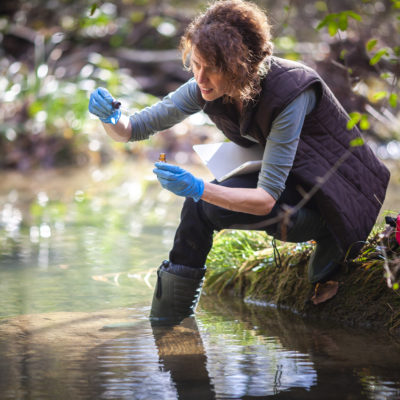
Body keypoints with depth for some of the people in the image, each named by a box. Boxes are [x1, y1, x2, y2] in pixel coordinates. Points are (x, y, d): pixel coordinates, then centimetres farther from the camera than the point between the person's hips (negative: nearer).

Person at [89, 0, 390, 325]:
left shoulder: (289, 90, -32)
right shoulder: (207, 89, -13)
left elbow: (266, 199, -34)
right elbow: (132, 130, -9)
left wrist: (199, 188, -47)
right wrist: (110, 118, -32)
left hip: (338, 194, -7)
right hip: (286, 184, 7)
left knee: (207, 206, -24)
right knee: (197, 203, -18)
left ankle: (327, 235, -9)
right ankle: (162, 327, -3)